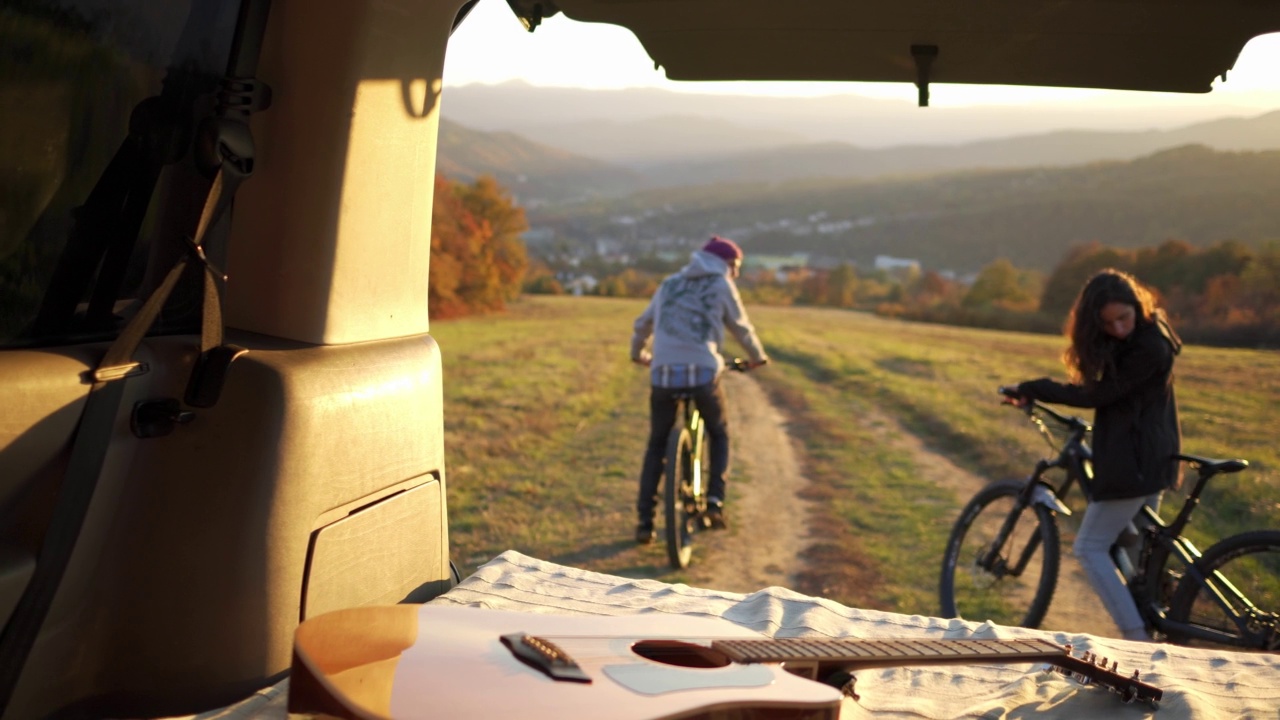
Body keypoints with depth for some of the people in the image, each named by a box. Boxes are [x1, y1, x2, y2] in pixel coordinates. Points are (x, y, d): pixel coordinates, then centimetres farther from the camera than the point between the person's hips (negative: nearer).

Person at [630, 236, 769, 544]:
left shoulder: (669, 284, 20)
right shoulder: (721, 286, 9)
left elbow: (642, 325, 28)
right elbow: (742, 328, 16)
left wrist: (638, 354, 47)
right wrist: (757, 357, 34)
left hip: (663, 373, 3)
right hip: (703, 372, -3)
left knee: (657, 446, 17)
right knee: (719, 435, 22)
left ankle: (645, 521, 10)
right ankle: (715, 501, 6)